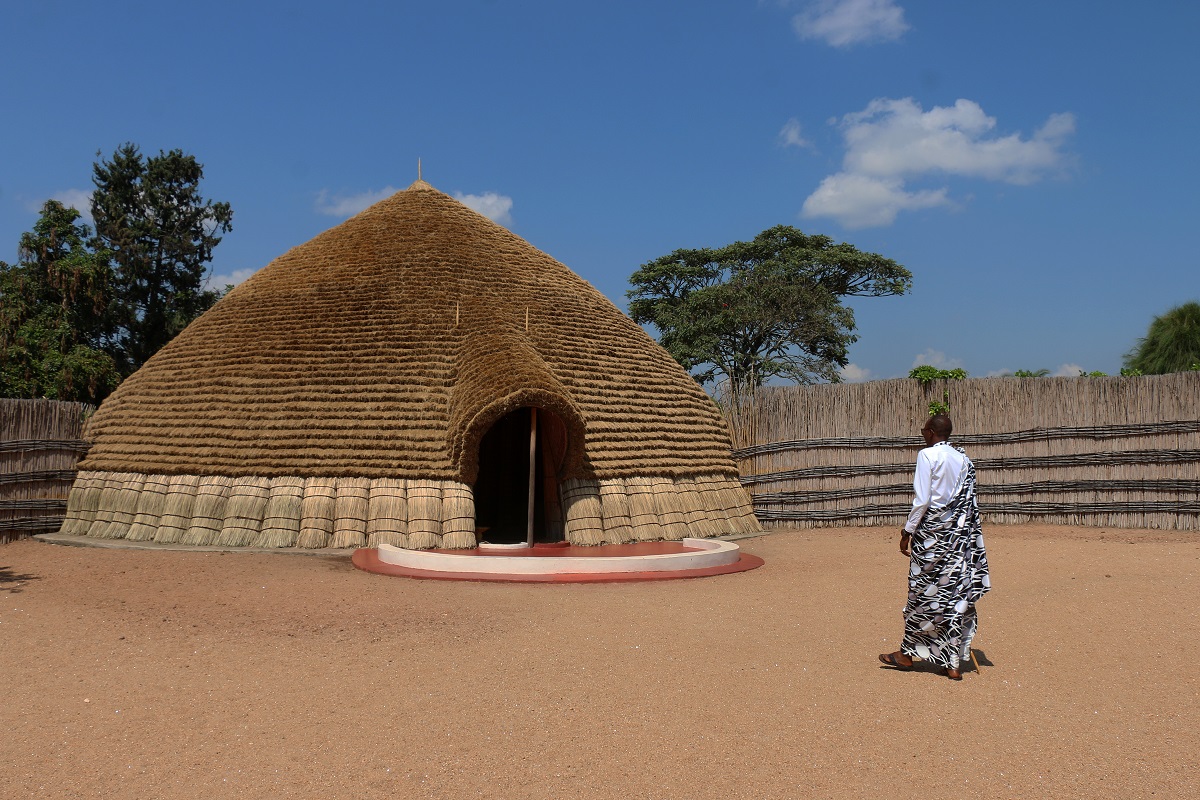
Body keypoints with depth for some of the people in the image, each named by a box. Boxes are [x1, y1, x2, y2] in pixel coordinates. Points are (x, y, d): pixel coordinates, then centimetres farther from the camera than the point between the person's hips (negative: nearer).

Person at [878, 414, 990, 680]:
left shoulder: (927, 455, -10)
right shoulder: (963, 459, 9)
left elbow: (922, 500, -15)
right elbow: (970, 505, 9)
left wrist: (907, 531, -7)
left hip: (931, 532, -6)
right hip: (959, 536, 6)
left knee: (922, 594, 5)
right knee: (956, 595, 7)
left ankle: (907, 653, 18)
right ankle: (953, 663, 9)